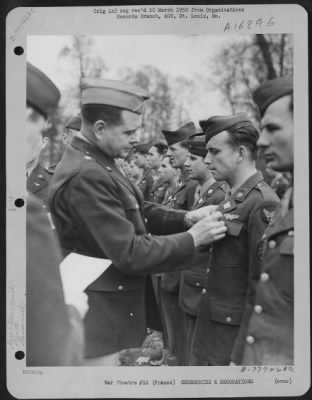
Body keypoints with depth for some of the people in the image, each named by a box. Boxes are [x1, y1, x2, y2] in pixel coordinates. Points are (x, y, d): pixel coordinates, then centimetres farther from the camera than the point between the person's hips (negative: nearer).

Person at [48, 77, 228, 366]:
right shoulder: (85, 177, -26)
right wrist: (193, 239, -19)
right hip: (97, 311, -10)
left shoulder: (97, 164, 5)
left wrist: (186, 218, -6)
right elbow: (130, 254, -26)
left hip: (110, 304, 10)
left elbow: (136, 213, 9)